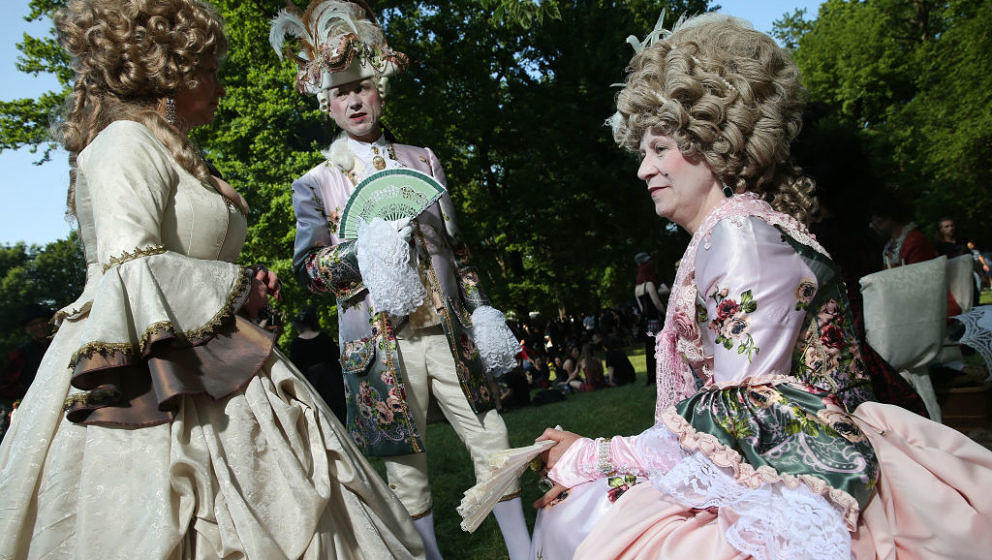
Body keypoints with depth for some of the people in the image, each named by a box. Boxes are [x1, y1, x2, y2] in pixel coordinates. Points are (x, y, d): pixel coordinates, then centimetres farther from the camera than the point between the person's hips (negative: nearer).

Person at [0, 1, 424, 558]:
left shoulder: (174, 151, 22)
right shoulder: (126, 142, -9)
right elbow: (132, 271, -21)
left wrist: (248, 288, 11)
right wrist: (237, 288, -9)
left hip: (201, 370, 9)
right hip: (147, 384, -9)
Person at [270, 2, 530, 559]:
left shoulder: (423, 159, 13)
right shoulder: (316, 183, 4)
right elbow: (308, 269, -2)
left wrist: (480, 309, 9)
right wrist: (364, 251, -18)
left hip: (448, 331, 3)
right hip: (382, 346, -2)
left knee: (493, 441, 6)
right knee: (407, 466, 6)